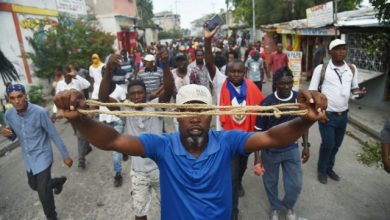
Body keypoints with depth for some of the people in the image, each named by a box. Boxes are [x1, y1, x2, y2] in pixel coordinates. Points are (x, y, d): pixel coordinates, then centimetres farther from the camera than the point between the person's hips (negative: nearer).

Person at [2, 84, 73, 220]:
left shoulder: (40, 112, -23)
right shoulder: (9, 114, -6)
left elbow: (54, 135, -15)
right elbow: (14, 137, 9)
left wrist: (65, 156, -10)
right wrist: (7, 134, -17)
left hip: (42, 156, -6)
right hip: (28, 158, 6)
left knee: (43, 192, -4)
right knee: (34, 186, 24)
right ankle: (59, 181, 52)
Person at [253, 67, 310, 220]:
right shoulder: (266, 103, -19)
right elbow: (259, 130, -13)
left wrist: (306, 146, 6)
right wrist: (257, 155, -15)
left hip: (292, 149, 2)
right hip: (270, 150, -2)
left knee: (295, 184, 8)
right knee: (271, 182, 14)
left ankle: (289, 207, 40)